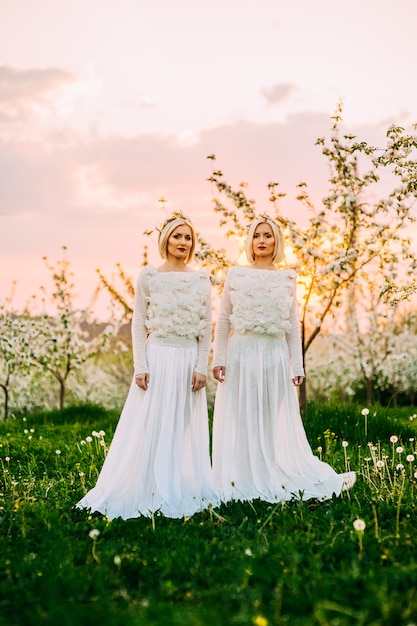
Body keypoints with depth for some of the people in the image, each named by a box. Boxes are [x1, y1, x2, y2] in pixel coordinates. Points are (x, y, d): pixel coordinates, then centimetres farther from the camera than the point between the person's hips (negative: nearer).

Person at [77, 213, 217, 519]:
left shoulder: (201, 278, 6)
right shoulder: (149, 276, 0)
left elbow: (206, 327, 6)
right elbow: (139, 323, 0)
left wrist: (202, 367, -2)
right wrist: (140, 367, -7)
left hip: (189, 359, 2)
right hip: (158, 357, -2)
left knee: (186, 427, 7)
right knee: (149, 426, -1)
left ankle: (181, 490, 16)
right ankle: (147, 490, 8)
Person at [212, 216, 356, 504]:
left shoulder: (287, 278, 8)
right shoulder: (236, 275, 4)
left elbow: (293, 325, 8)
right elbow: (223, 320, 5)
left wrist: (297, 365, 4)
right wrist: (219, 358, -2)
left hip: (274, 355, 1)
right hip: (242, 353, -1)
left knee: (277, 422, 4)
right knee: (242, 420, 3)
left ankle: (275, 481, 13)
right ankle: (242, 484, 10)